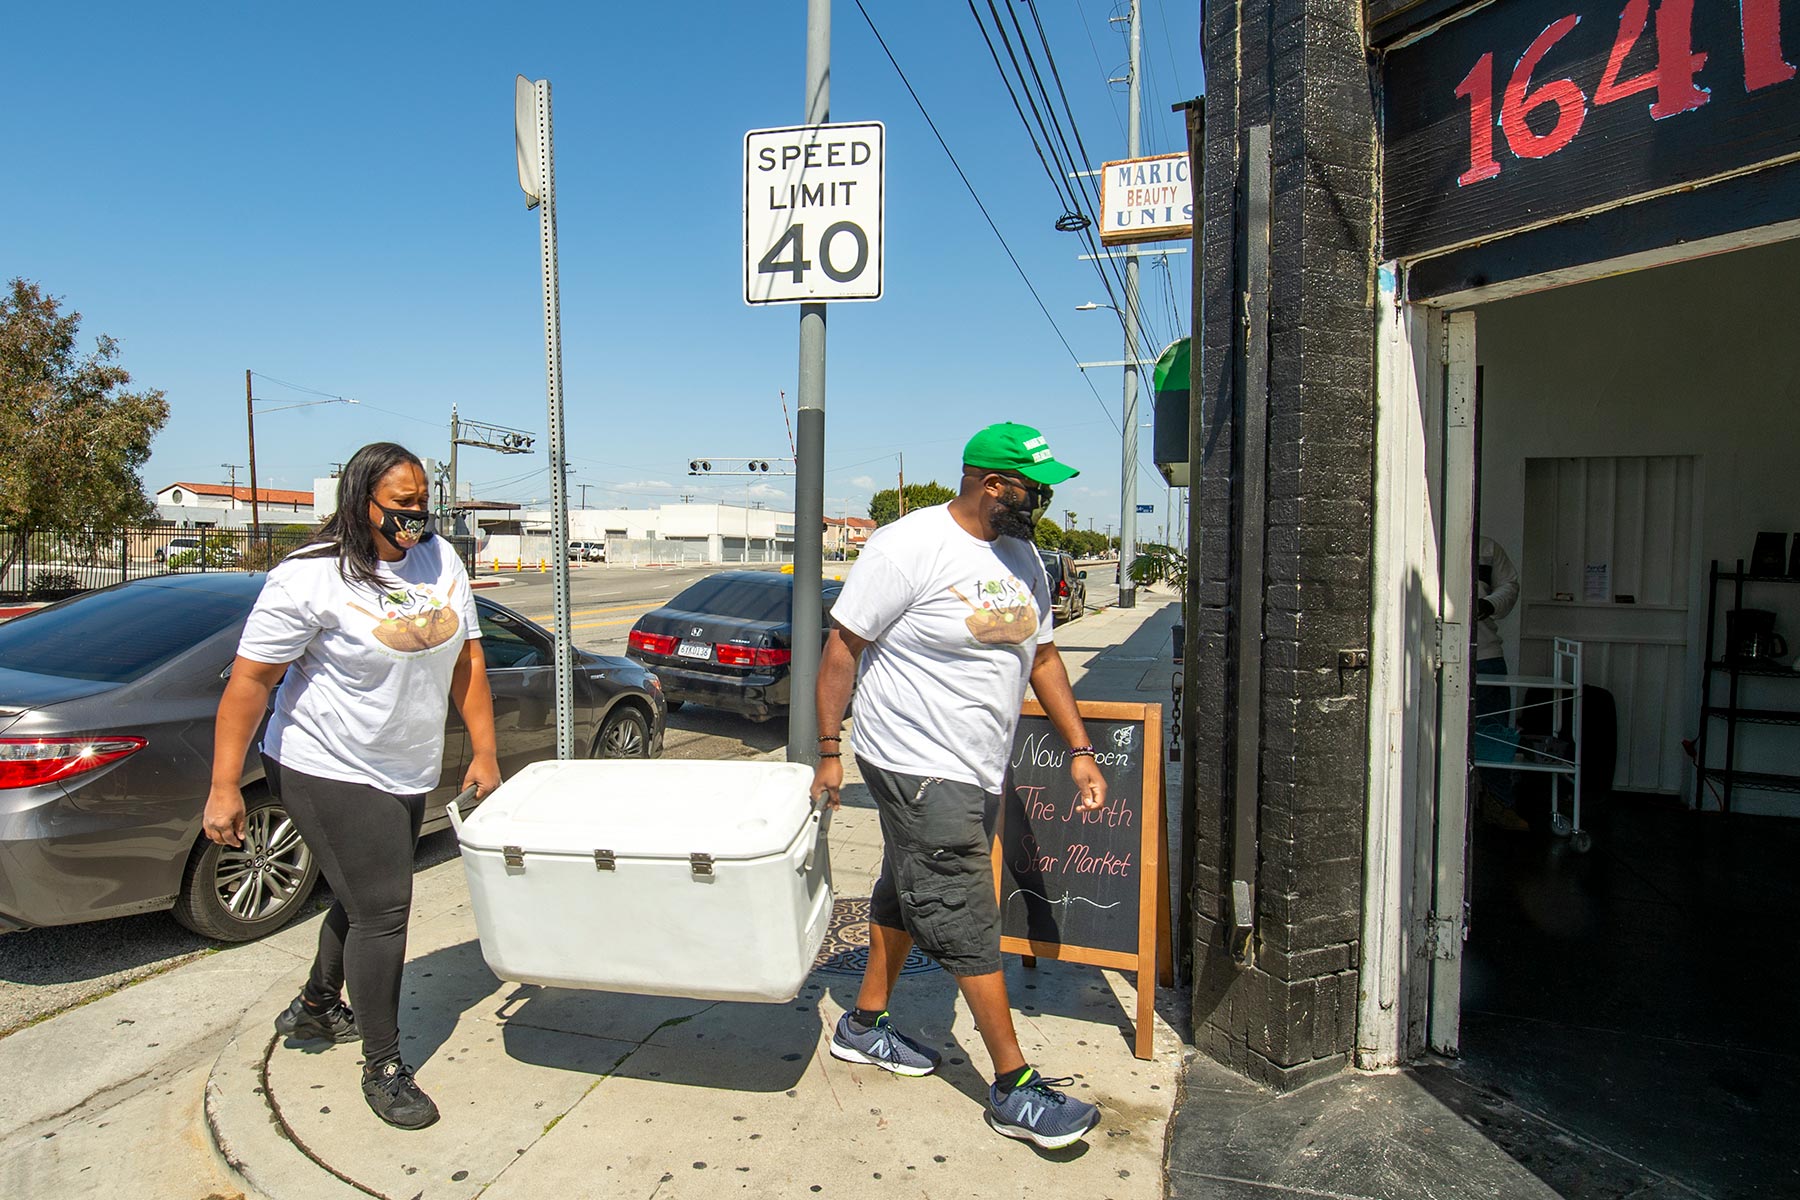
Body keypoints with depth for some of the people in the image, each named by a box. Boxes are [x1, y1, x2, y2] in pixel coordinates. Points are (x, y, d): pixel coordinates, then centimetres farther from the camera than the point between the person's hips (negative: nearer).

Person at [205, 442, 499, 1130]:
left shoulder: (440, 560, 0)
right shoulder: (310, 579, -18)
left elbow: (465, 659, 5)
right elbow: (249, 682, -15)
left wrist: (483, 752, 4)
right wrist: (224, 788, -17)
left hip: (408, 774, 7)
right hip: (329, 771, -7)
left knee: (363, 896, 22)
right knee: (381, 908, -6)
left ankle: (316, 1008, 48)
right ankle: (383, 1068, 12)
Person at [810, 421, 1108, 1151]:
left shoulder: (1022, 558, 8)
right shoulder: (907, 548, -17)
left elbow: (1042, 656, 15)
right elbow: (841, 649, -12)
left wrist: (1080, 750, 10)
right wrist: (828, 752, -11)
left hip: (980, 770, 8)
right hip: (917, 765, -8)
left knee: (909, 894, 20)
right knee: (964, 920, -2)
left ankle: (865, 1026, 38)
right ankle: (1014, 1088, 10)